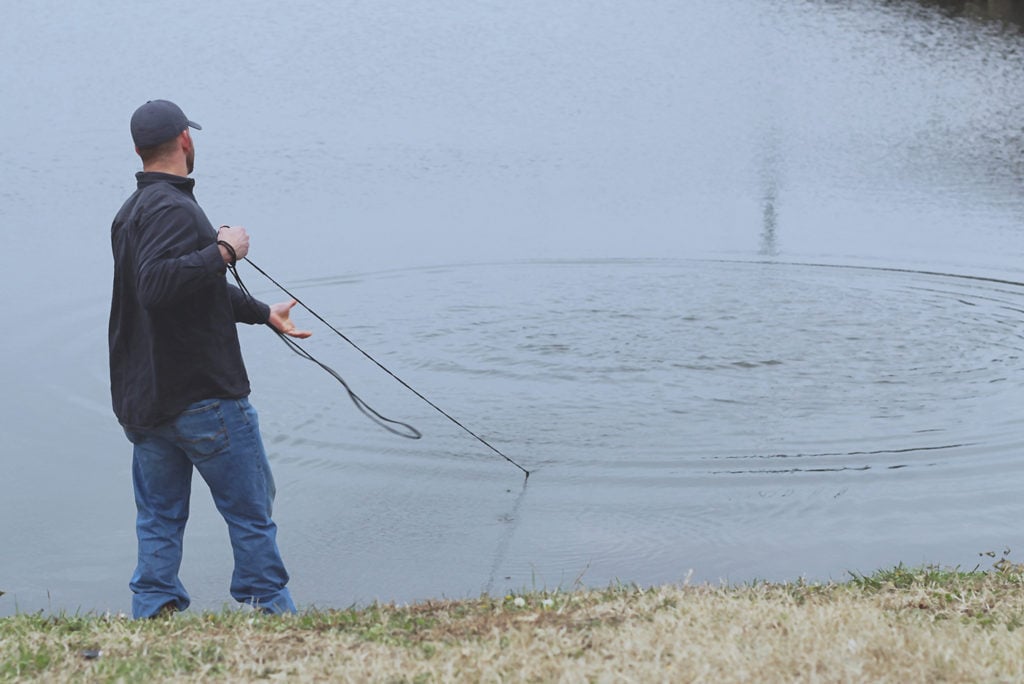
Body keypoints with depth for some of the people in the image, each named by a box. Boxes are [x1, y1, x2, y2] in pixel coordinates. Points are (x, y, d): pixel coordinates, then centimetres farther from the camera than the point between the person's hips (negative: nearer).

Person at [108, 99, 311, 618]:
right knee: (250, 514, 3)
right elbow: (157, 284, -33)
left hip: (143, 399, 9)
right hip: (203, 396, -9)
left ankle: (151, 617, 11)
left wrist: (262, 313, 31)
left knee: (158, 520, 13)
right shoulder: (172, 209, -17)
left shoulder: (132, 212, 15)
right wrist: (223, 250, -23)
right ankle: (271, 612, 9)